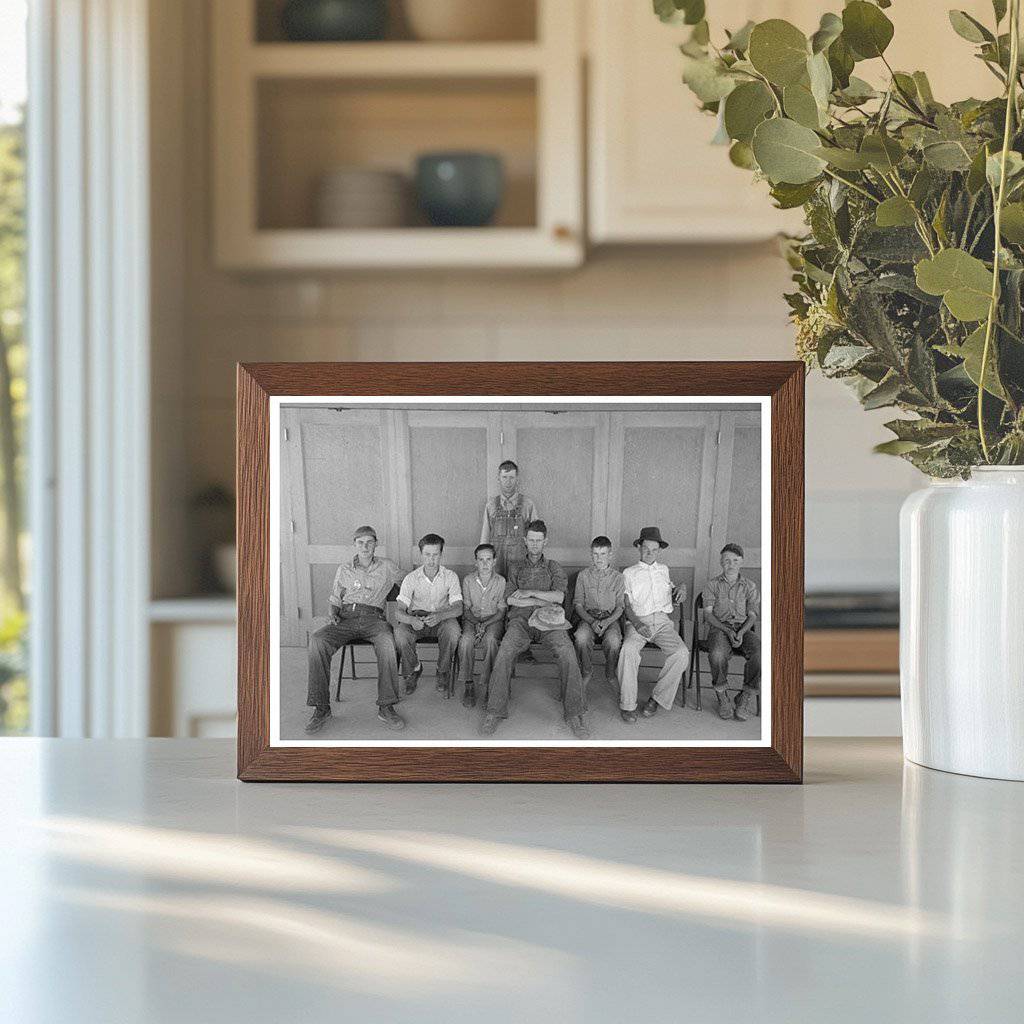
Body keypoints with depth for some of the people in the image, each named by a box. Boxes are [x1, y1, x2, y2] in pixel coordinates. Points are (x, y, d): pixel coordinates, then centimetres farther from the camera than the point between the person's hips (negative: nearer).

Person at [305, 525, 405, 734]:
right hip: (346, 617, 1)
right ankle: (321, 707, -29)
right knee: (317, 641, -31)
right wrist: (333, 614, 0)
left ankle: (386, 707, -34)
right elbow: (334, 599, 21)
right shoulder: (344, 569, 20)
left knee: (387, 642, -39)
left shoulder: (387, 567, 17)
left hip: (374, 618, -1)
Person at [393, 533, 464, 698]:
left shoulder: (450, 577, -4)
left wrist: (439, 616, -35)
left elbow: (458, 608, -13)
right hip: (415, 620, 0)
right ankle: (413, 669, -1)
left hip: (441, 621, 0)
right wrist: (412, 620, -36)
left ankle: (444, 674, -13)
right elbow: (399, 612, -11)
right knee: (400, 633, -32)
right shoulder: (411, 578, -5)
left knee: (453, 628, -36)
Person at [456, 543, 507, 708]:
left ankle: (487, 685, -31)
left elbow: (501, 611, -1)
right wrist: (476, 623, -15)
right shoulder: (468, 581, 2)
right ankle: (467, 685, -26)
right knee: (466, 638, -33)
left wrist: (485, 624, -16)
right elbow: (466, 609, 4)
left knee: (490, 639, -36)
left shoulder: (501, 581, -2)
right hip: (472, 620, 1)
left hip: (493, 620, -1)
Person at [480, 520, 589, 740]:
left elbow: (559, 596, 5)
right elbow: (511, 599, 7)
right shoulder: (516, 568, 23)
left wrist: (530, 593, -1)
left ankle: (574, 714, -29)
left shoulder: (554, 567, 22)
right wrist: (543, 601, -1)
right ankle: (494, 712, -28)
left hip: (549, 622, 0)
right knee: (504, 654, -33)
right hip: (521, 619, 0)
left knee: (567, 654, -32)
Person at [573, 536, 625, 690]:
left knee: (613, 641, -34)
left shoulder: (617, 577, 5)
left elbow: (620, 606, 3)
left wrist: (606, 622, -16)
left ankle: (610, 674, -6)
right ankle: (586, 672, -8)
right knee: (581, 637, -34)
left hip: (611, 618, -1)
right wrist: (592, 621, -13)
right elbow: (578, 604, 5)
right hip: (588, 617, 1)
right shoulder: (583, 575, 7)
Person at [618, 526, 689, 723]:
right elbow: (627, 604, 5)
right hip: (638, 621, -2)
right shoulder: (629, 573, 15)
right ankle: (627, 704, -29)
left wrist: (681, 589, 3)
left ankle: (658, 698, -17)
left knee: (682, 653, -28)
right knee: (629, 649, -36)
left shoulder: (664, 570, 25)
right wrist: (636, 622, -15)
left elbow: (675, 599, 28)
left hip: (662, 621, 3)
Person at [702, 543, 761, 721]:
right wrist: (727, 631, -13)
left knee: (759, 655, -32)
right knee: (717, 655, -37)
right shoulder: (713, 585, 11)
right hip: (719, 628, -1)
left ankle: (743, 699, -16)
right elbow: (708, 614, 3)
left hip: (744, 629, 1)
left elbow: (752, 616, 8)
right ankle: (722, 698, -15)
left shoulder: (750, 586, 14)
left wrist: (741, 633, -13)